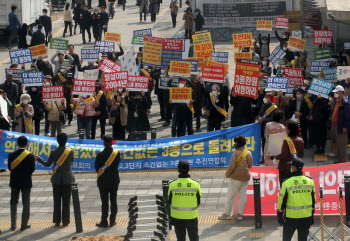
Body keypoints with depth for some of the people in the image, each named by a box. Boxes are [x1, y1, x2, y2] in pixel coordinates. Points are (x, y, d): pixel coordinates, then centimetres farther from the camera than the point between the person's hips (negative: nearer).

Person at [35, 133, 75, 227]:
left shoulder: (53, 152, -9)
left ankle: (57, 221, 10)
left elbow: (47, 164, 0)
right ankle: (65, 221, 8)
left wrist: (38, 158, 15)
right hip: (67, 179, 0)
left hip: (56, 179, 0)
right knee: (66, 201, 6)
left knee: (57, 201, 8)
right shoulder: (70, 152, -9)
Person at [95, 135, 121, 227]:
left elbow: (97, 168, -6)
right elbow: (117, 163, 6)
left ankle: (104, 221, 4)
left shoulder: (100, 155, -14)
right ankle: (112, 221, 13)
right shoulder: (117, 153, -5)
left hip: (103, 181, -3)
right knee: (113, 201, 10)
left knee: (104, 202, 2)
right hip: (114, 181, 3)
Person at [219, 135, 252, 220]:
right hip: (246, 177, 6)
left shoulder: (236, 153, -16)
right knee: (243, 196, 12)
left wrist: (227, 174, -5)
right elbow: (250, 165, 14)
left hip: (236, 178, -6)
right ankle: (240, 214, 13)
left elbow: (232, 166, -19)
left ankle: (227, 214, 6)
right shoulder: (249, 153, 4)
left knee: (230, 196, 3)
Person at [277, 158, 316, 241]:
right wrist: (311, 214, 18)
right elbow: (313, 200, 8)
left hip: (290, 218, -3)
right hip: (306, 218, 3)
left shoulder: (287, 183, -11)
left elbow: (281, 201, -5)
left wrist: (279, 215, 6)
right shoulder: (310, 182, 0)